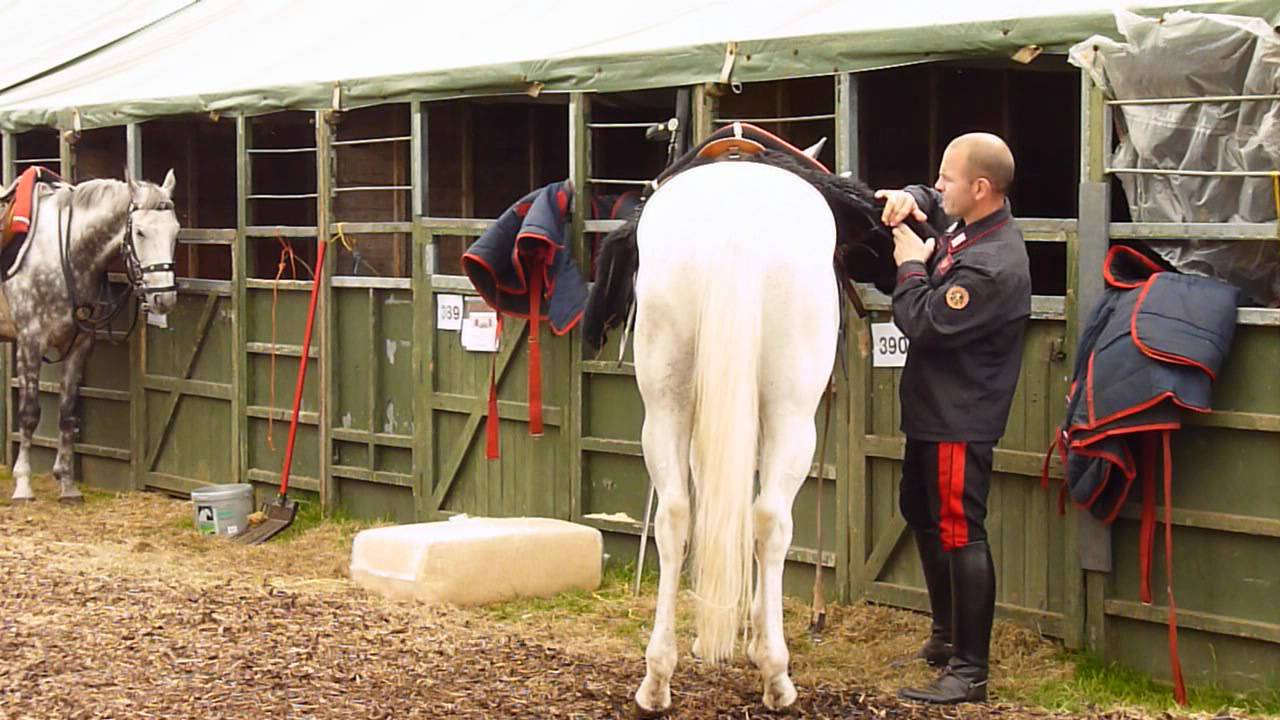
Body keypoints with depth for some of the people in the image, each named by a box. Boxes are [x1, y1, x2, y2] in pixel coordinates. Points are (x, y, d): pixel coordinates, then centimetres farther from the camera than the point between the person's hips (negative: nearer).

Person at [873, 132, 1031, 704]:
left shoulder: (993, 266, -26)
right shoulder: (965, 224, 5)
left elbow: (922, 324, -25)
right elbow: (929, 202, 26)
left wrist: (911, 266, -10)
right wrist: (905, 200, 2)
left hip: (959, 421, -11)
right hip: (933, 410, 11)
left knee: (960, 535, -8)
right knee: (923, 517, 23)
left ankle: (970, 670, -4)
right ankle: (947, 635, 39)